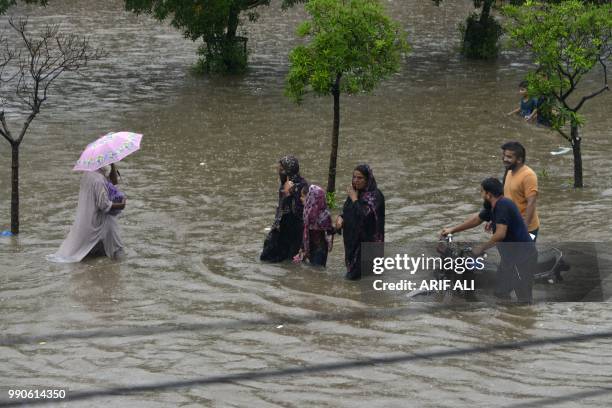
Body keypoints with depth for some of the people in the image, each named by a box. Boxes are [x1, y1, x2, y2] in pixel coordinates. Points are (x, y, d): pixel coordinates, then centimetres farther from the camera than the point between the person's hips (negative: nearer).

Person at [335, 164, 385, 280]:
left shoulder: (375, 195, -15)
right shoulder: (355, 192, 7)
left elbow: (364, 214, -26)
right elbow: (346, 211, 15)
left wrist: (354, 199, -16)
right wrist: (340, 217, -6)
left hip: (366, 239, -7)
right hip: (352, 237, 7)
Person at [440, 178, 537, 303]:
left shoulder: (502, 205, -21)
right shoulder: (493, 207, 9)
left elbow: (500, 234, -26)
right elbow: (476, 219, 24)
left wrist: (482, 248, -12)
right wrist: (453, 230, 29)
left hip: (522, 256, -10)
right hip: (510, 255, 10)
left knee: (523, 297, -10)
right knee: (500, 293, 16)